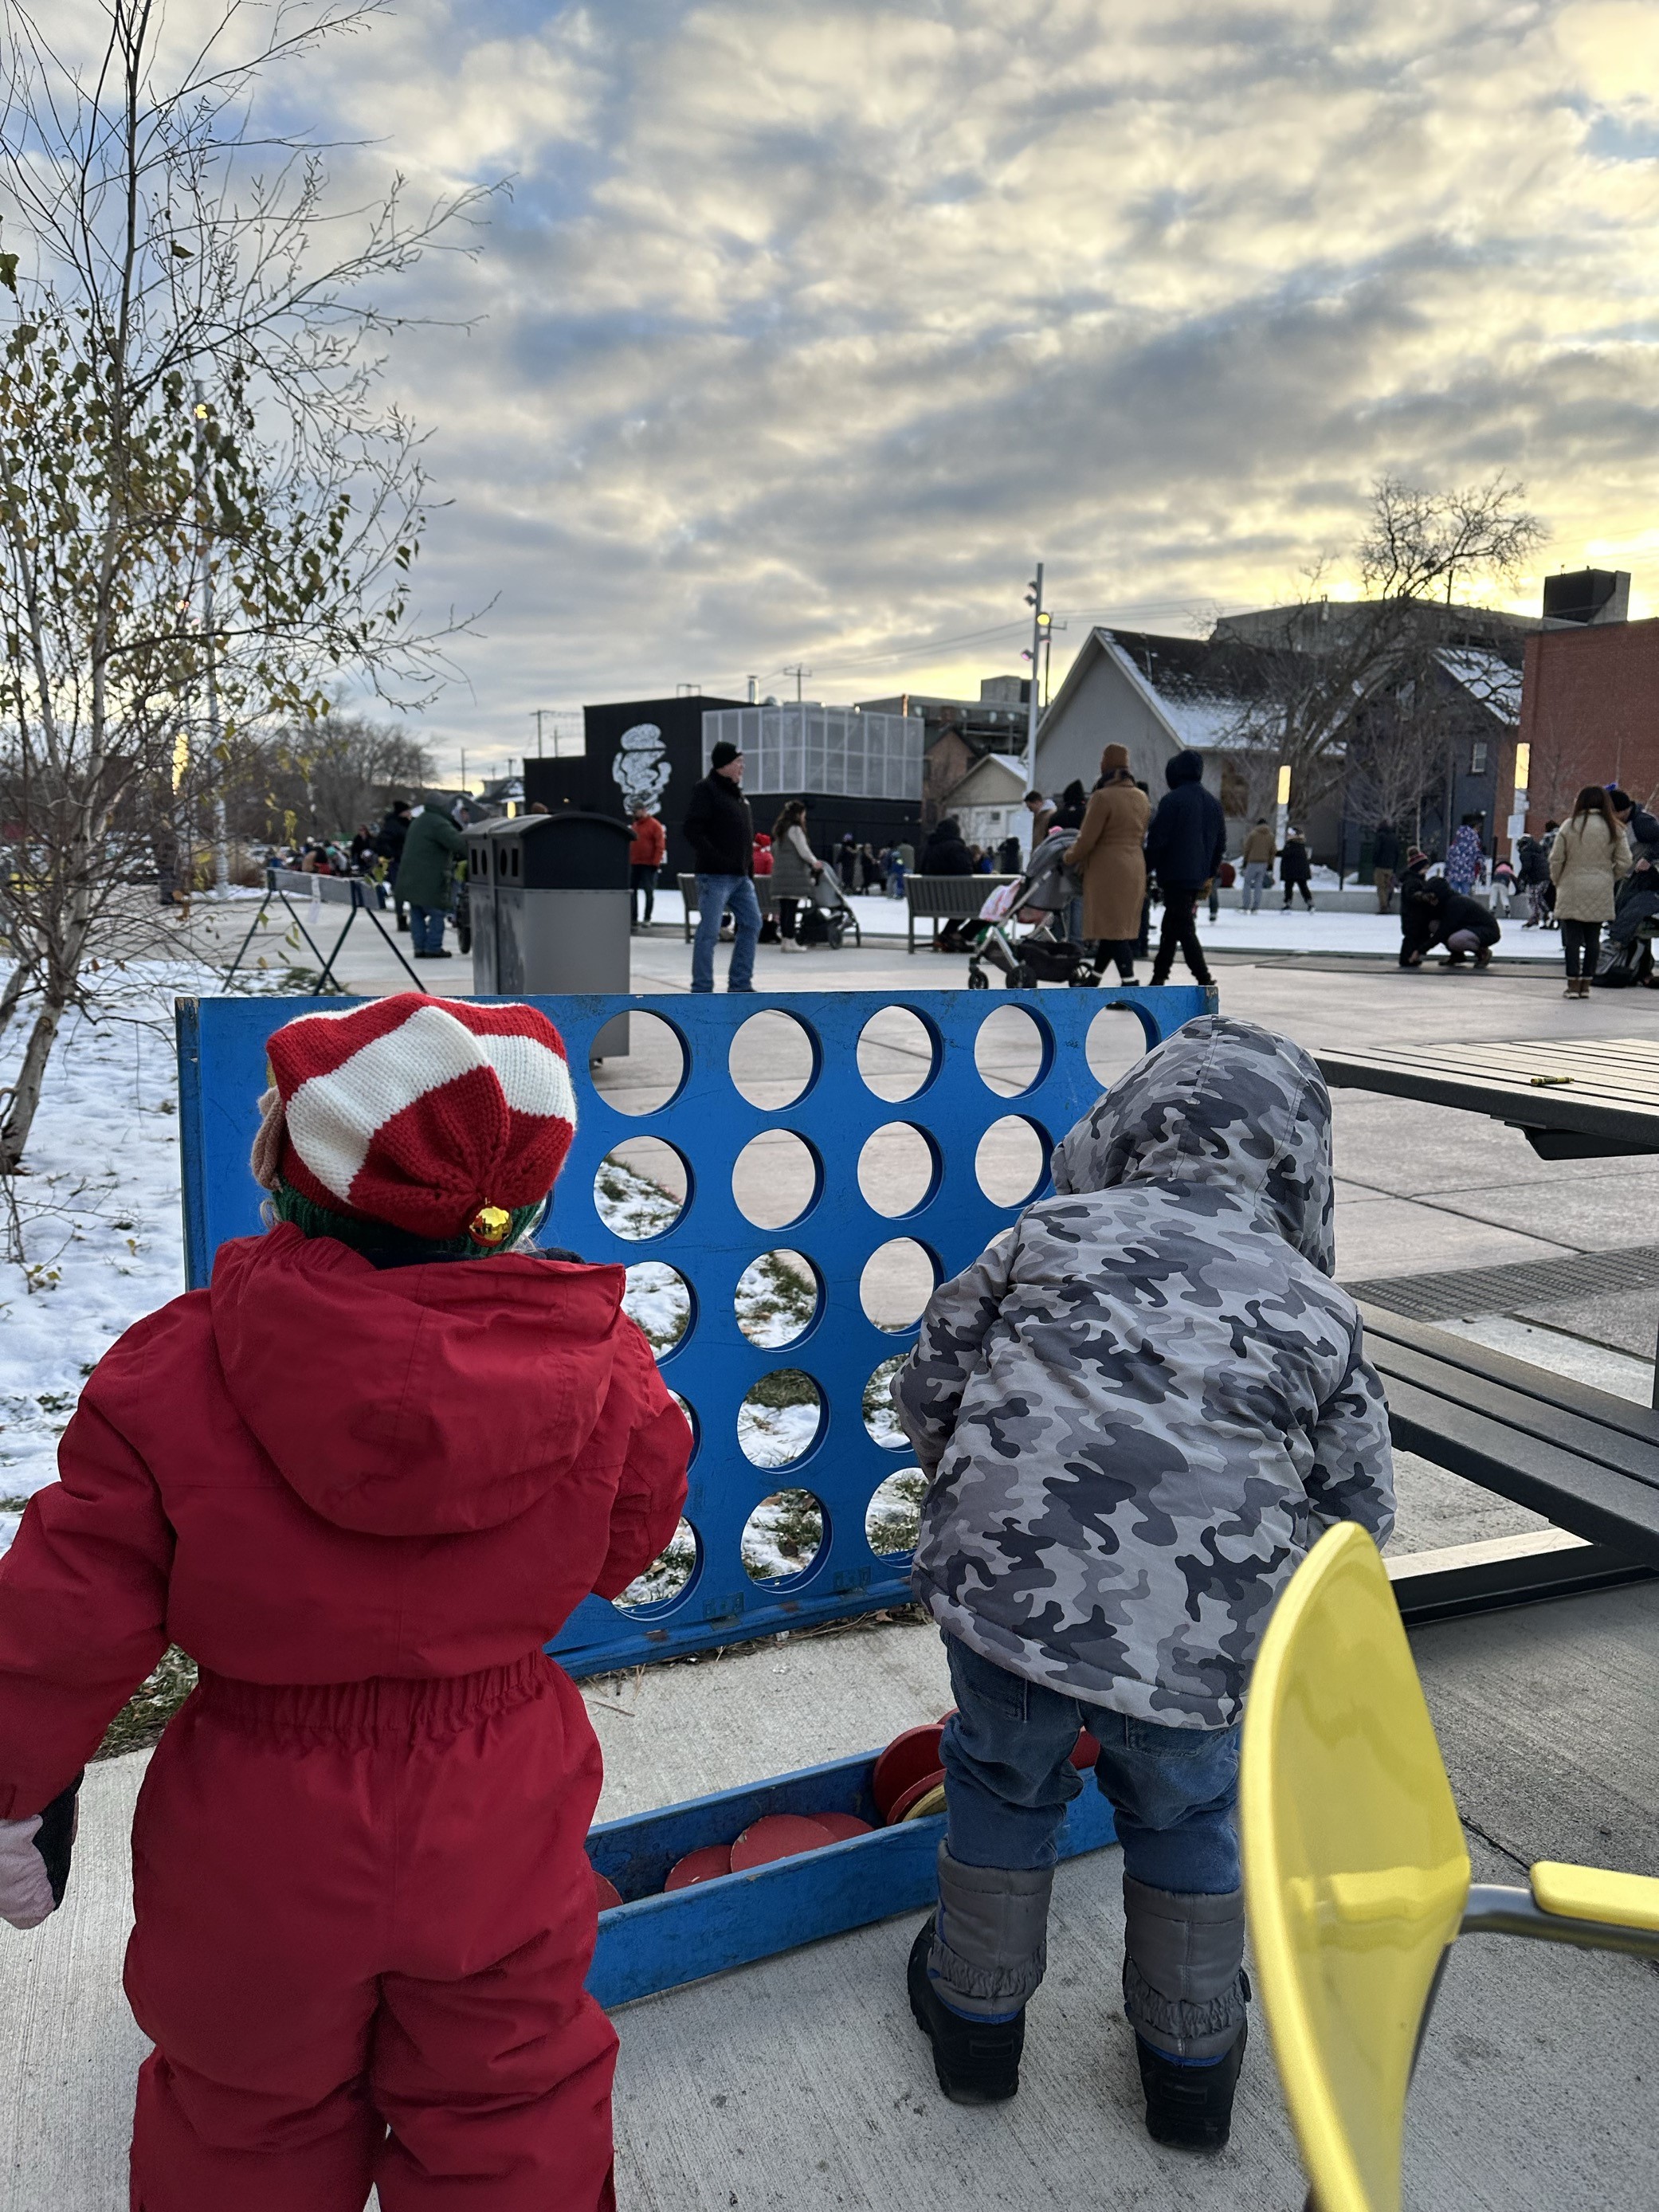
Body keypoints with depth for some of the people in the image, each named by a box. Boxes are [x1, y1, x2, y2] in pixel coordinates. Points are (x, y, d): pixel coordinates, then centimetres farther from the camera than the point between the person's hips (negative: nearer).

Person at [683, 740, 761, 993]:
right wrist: (718, 859, -23)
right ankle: (702, 989, 0)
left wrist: (748, 859, 11)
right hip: (715, 876, -9)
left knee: (751, 924, 10)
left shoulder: (737, 792, 18)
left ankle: (740, 984, 18)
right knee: (709, 932, -6)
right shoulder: (707, 790, -9)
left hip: (740, 876, 9)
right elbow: (692, 831, -18)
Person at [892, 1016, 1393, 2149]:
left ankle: (978, 2012, 47)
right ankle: (1192, 2057, 47)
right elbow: (1356, 1515, 13)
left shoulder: (1056, 1229, 7)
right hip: (1201, 1635, 1)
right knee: (1185, 1814, 28)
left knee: (1003, 1784, 26)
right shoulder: (1320, 1309, 9)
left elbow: (929, 1384, 11)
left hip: (1004, 1585, 0)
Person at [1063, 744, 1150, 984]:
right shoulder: (1140, 798, 11)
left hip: (1108, 871, -8)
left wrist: (1069, 858, 4)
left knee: (1112, 929, -5)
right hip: (1135, 869, 8)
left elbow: (1087, 840, -12)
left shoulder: (1102, 797, -13)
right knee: (1122, 928, 12)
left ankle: (1129, 982, -11)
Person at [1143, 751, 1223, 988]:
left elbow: (1157, 840, -14)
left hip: (1175, 876, -8)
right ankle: (1159, 978, 22)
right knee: (1170, 927, 17)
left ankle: (1204, 980, -13)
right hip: (1199, 878, 8)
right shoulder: (1213, 803, 12)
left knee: (1183, 929, -6)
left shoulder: (1172, 800, -11)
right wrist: (1209, 874, 22)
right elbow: (1221, 844, 16)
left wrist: (1147, 870, -5)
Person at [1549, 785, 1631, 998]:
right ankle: (1586, 984, 9)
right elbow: (1624, 862, 1)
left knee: (1572, 938, 1)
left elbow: (1556, 859, -3)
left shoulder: (1570, 825, -4)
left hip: (1572, 890, -2)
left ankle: (1573, 984, -2)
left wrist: (1557, 882, 12)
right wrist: (1610, 879, 17)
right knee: (1593, 938, 8)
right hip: (1601, 893, 2)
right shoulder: (1614, 828, 1)